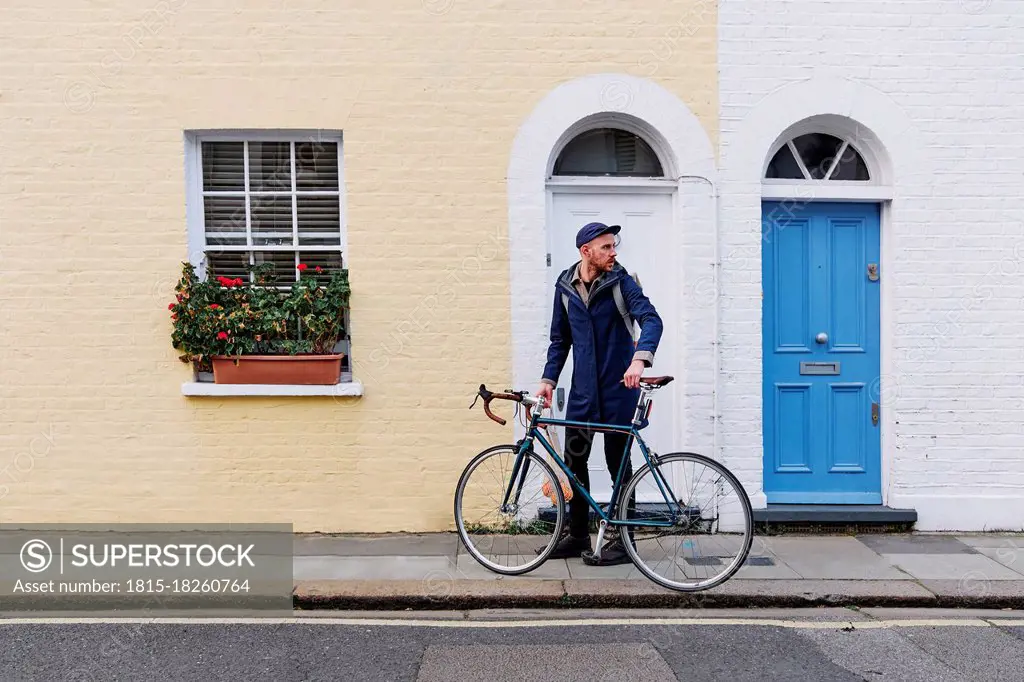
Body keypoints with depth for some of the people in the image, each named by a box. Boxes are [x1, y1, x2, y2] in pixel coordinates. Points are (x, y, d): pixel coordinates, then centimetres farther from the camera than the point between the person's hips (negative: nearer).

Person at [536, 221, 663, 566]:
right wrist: (548, 379, 4)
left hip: (618, 386, -4)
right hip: (583, 388, 4)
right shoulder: (565, 286, 5)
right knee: (573, 460, 8)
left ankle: (622, 539, 18)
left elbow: (651, 319, -19)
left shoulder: (620, 281, -6)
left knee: (618, 463, 4)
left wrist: (640, 359, -35)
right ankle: (577, 534, 24)